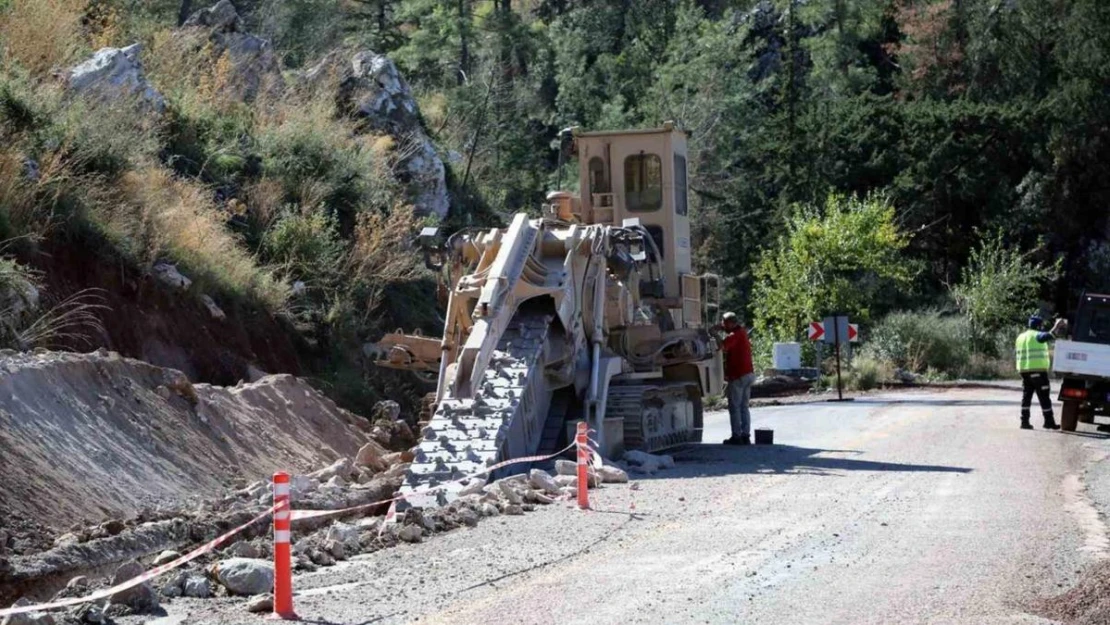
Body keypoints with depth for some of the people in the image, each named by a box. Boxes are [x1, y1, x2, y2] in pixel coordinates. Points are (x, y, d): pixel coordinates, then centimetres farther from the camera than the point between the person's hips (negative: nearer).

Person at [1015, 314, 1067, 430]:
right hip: (1038, 370, -7)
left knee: (1026, 396, 10)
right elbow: (1049, 336, -29)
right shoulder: (1037, 335, -8)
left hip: (1024, 371, 7)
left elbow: (1016, 356, 18)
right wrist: (1057, 327, -21)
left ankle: (1024, 421, 5)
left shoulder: (1020, 337, 15)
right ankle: (1049, 422, 2)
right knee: (1044, 397, -1)